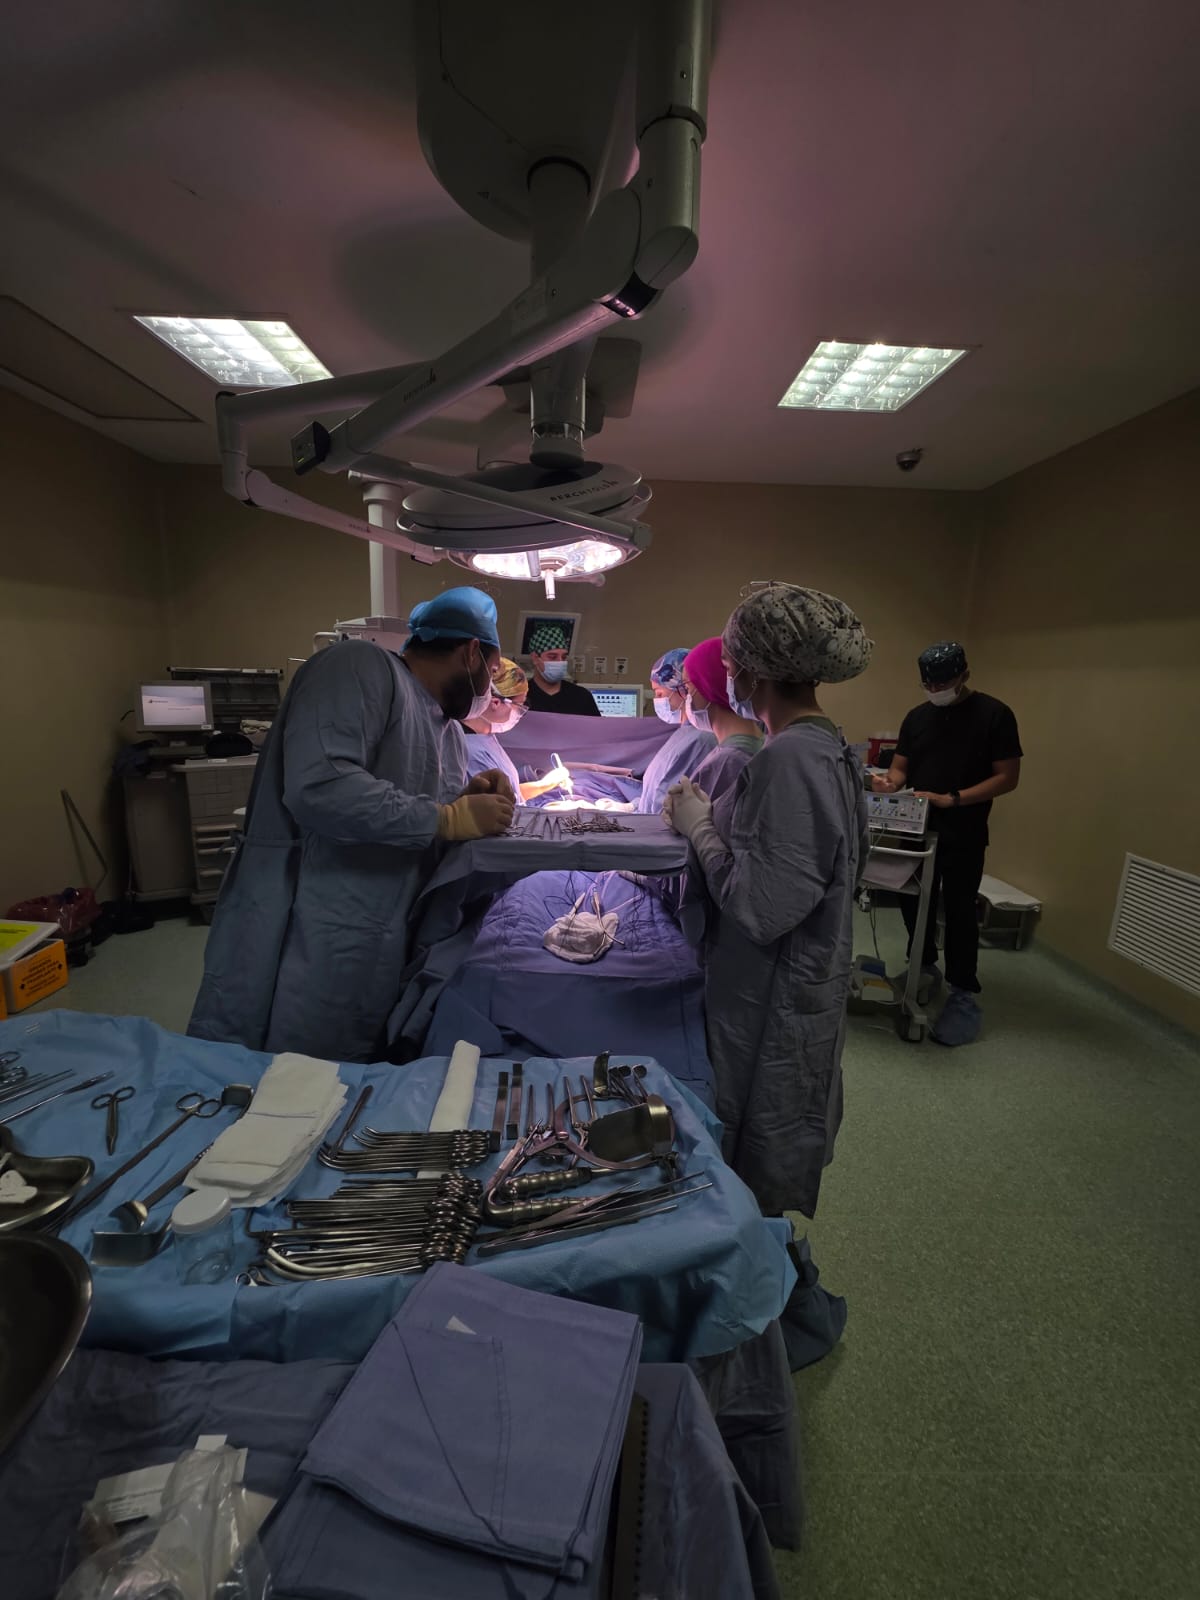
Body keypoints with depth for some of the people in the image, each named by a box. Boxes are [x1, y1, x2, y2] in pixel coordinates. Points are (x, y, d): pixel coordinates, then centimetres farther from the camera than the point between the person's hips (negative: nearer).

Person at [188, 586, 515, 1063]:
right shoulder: (362, 666, -12)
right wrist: (450, 818, -19)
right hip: (297, 956, -8)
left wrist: (470, 798, 0)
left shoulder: (449, 729, 16)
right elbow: (319, 788, -27)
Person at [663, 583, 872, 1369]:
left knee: (764, 1172, 14)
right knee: (772, 1155, 28)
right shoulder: (826, 746, 4)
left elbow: (763, 905, -28)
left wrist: (701, 827, -16)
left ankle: (795, 1310, 39)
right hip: (798, 988, 10)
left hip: (773, 1005, -10)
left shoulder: (789, 760, -27)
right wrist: (713, 818, 5)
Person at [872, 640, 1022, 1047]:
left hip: (964, 835, -5)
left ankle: (964, 993, 14)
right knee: (914, 902, 13)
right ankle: (925, 970, 34)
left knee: (958, 911, 0)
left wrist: (951, 799, -22)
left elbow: (1007, 777, -11)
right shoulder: (917, 716, 5)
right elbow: (900, 767, 8)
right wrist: (889, 782, -16)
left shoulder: (994, 714, -8)